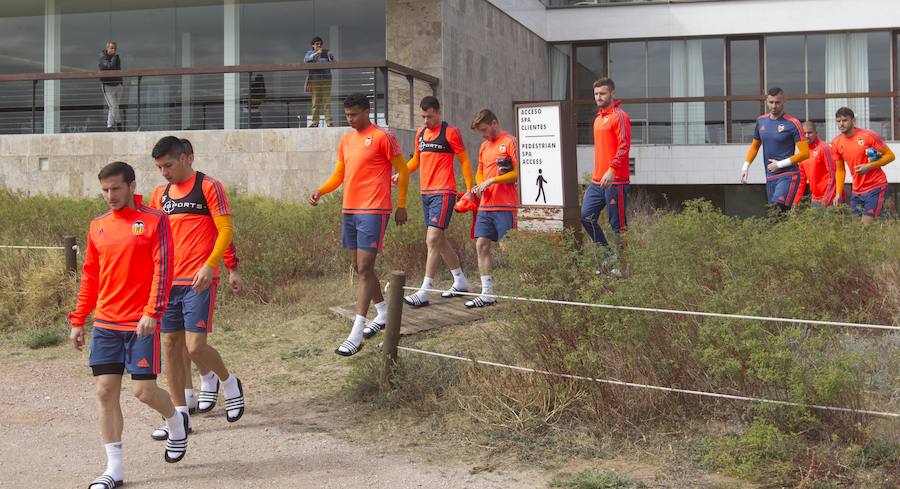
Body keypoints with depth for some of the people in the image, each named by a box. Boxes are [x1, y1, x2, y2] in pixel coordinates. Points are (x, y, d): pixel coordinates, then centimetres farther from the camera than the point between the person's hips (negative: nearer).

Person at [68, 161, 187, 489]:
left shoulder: (154, 221, -4)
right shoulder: (98, 227, 12)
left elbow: (163, 269, -10)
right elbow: (89, 276, 17)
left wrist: (152, 311, -20)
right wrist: (78, 321, 14)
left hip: (141, 324, -5)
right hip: (105, 324, 5)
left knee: (143, 391, -5)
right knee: (105, 392, 1)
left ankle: (176, 423, 28)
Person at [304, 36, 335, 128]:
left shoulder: (327, 53, 7)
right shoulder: (310, 53, 5)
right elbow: (306, 60, -15)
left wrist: (331, 57, -24)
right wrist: (316, 53, -27)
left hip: (326, 80, 0)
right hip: (314, 80, 0)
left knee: (327, 101, -4)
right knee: (316, 102, -1)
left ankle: (329, 122, -5)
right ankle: (315, 122, 2)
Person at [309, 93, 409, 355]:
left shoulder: (382, 137, -7)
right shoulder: (346, 140, 14)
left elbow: (403, 171, -3)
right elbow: (339, 174, 20)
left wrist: (401, 206, -4)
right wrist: (321, 191, 2)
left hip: (373, 211, -8)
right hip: (349, 210, 8)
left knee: (364, 268, -11)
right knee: (359, 267, 13)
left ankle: (356, 336, -13)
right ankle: (383, 312, 34)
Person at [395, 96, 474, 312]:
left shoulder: (450, 132, -6)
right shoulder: (420, 134, 14)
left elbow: (464, 161, -4)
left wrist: (470, 188, -9)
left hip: (443, 193, -8)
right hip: (426, 193, 8)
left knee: (433, 239, -14)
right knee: (439, 239, 14)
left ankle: (425, 292, -17)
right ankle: (460, 281, 28)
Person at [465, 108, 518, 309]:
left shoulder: (509, 142, -6)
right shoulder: (484, 146, 18)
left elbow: (519, 172, -13)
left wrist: (493, 180, -15)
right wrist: (479, 185, 5)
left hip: (505, 206, -8)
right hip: (485, 205, 8)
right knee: (481, 245, 4)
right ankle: (487, 294, 9)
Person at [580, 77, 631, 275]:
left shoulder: (619, 116, -8)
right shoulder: (598, 119, 19)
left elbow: (624, 147, -16)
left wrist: (611, 170, -26)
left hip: (615, 180, -9)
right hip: (597, 180, 9)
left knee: (618, 224, -4)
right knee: (586, 216, 2)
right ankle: (608, 254, 13)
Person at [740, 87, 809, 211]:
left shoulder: (792, 124, -7)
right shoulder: (761, 121, 11)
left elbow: (805, 153, -9)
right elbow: (755, 146, 25)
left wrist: (780, 164, -11)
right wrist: (745, 166, 13)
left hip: (788, 176, -6)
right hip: (770, 177, 6)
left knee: (778, 209, -24)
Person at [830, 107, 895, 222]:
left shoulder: (869, 135, -12)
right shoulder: (836, 143, 4)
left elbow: (890, 155, -7)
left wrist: (870, 166, -20)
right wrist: (839, 193, 3)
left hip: (875, 187, -6)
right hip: (856, 191, 6)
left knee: (866, 226, -13)